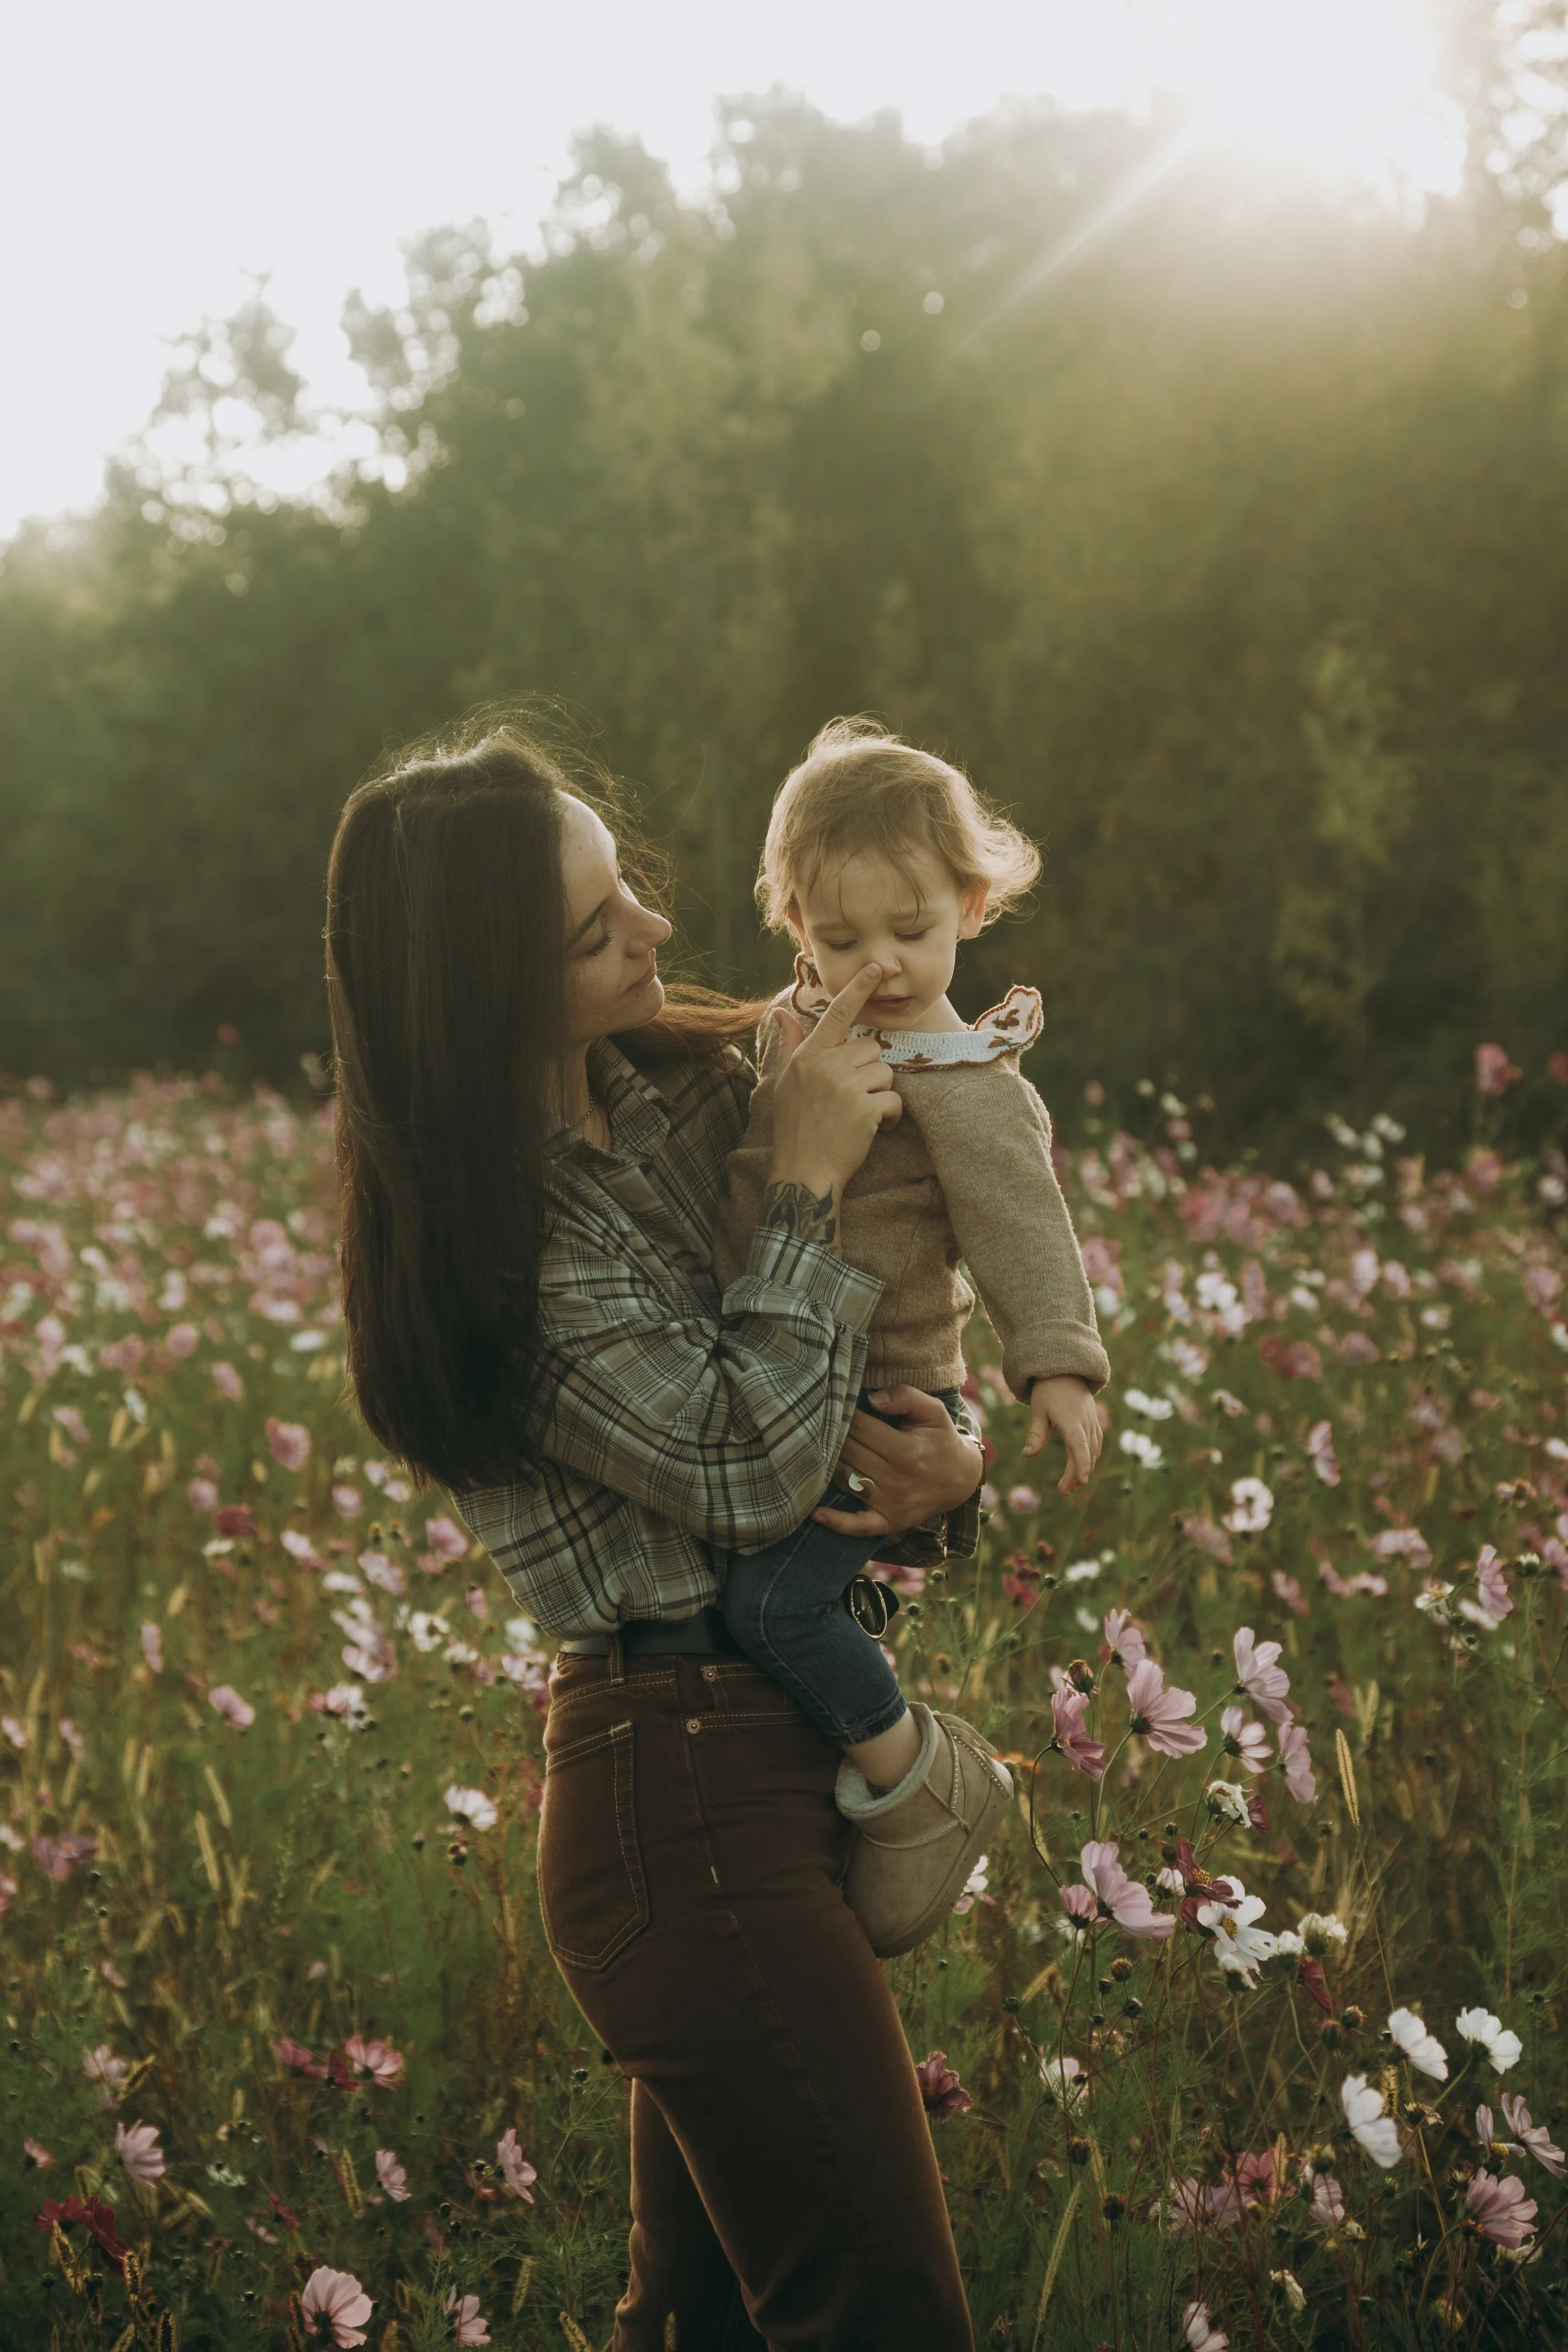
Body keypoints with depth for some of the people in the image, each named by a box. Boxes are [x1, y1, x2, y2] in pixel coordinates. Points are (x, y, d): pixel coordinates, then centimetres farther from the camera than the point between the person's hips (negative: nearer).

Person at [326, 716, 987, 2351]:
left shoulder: (667, 1081, 5)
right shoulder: (503, 1241, -18)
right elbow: (741, 1475, -18)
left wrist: (921, 1436, -5)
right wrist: (805, 1182, -15)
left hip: (770, 1749, 8)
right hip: (683, 1786, -8)